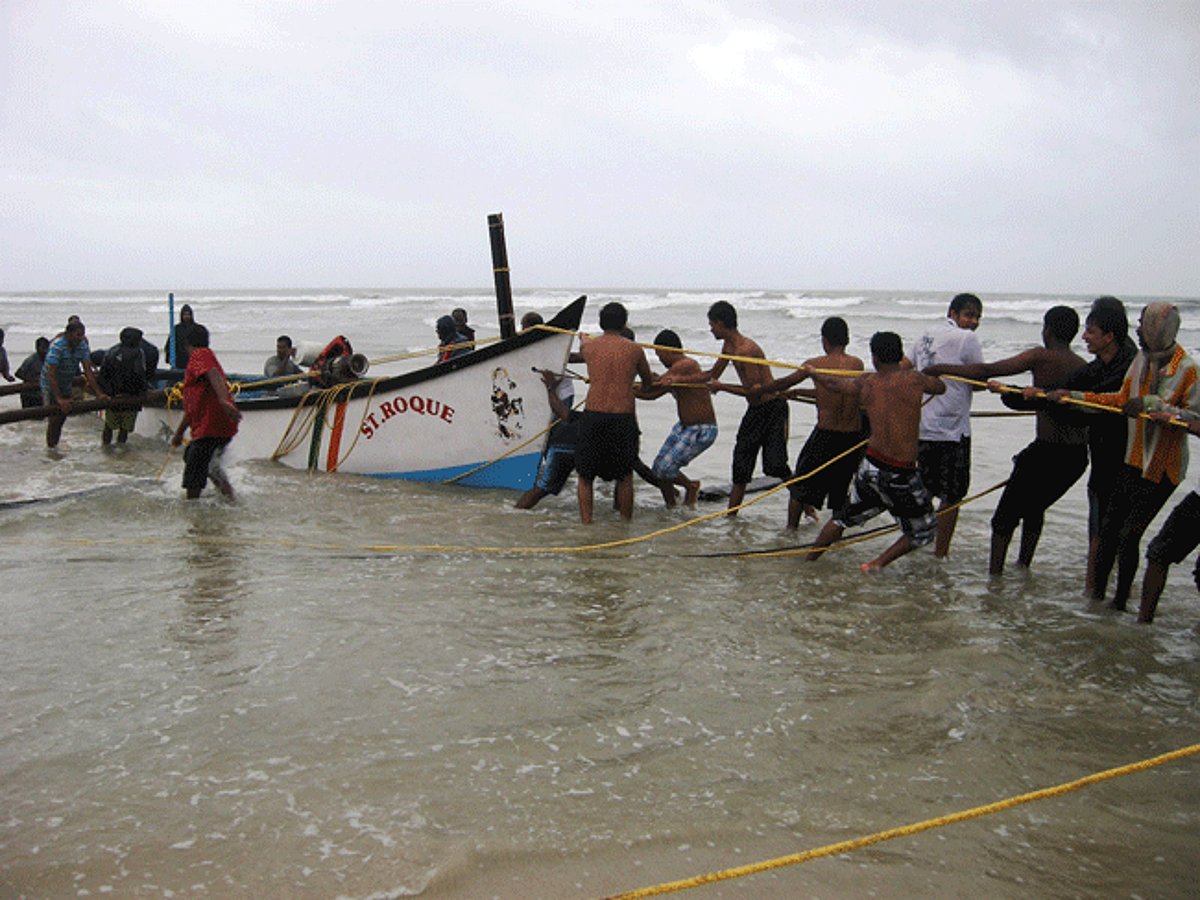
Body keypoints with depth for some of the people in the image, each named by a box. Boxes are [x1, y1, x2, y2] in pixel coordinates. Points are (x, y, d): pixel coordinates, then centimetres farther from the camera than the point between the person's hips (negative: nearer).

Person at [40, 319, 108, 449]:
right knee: (54, 420, -7)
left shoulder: (83, 346, -10)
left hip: (67, 386, 6)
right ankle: (50, 449, 4)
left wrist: (99, 393, -20)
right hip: (50, 386, -6)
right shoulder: (57, 346, -28)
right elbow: (51, 375, -31)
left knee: (62, 419, 13)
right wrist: (59, 399, -38)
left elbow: (88, 370, -11)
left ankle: (55, 447, 27)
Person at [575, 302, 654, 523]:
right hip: (623, 419, 0)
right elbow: (648, 381, 19)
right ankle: (626, 523, 20)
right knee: (625, 476, 14)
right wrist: (642, 387, 44)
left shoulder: (589, 346, 3)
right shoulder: (634, 349, 3)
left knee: (585, 475, 12)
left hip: (593, 416, 0)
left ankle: (586, 522, 8)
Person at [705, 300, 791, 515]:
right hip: (754, 411, 9)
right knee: (741, 465, 8)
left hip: (773, 408, -9)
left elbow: (755, 390, -23)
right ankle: (731, 515, 15)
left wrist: (722, 387, -18)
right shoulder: (729, 346, 8)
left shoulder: (746, 350, -22)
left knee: (775, 465, -16)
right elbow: (713, 374, 22)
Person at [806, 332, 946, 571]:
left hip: (871, 466, 4)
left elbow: (833, 383, 20)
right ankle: (877, 564, 3)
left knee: (846, 516, 26)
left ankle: (809, 558, 33)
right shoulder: (914, 379, -9)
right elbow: (941, 387, 13)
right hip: (902, 474, -4)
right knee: (923, 531, 15)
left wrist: (812, 372, 41)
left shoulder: (865, 383, 2)